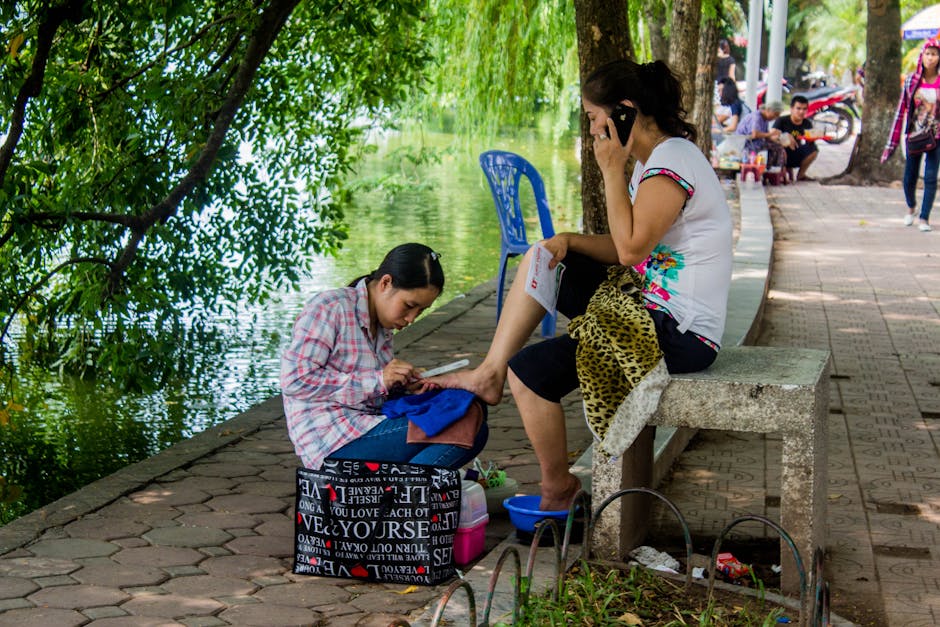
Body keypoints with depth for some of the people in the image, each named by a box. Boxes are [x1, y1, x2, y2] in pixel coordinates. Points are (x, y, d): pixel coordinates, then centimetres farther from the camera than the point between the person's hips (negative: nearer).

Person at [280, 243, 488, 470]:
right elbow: (295, 381, -18)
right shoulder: (329, 308, -9)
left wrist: (404, 386, -1)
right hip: (335, 443, -9)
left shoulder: (382, 326, 16)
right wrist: (378, 381, -18)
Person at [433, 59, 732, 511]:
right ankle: (489, 373, 13)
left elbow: (630, 248, -25)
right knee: (538, 260, 15)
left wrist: (612, 170, -18)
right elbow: (632, 250, 12)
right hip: (650, 308, 11)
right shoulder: (658, 159, 13)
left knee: (530, 370, -14)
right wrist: (570, 241, -3)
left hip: (679, 334, -11)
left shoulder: (671, 162, -20)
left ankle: (556, 490, 7)